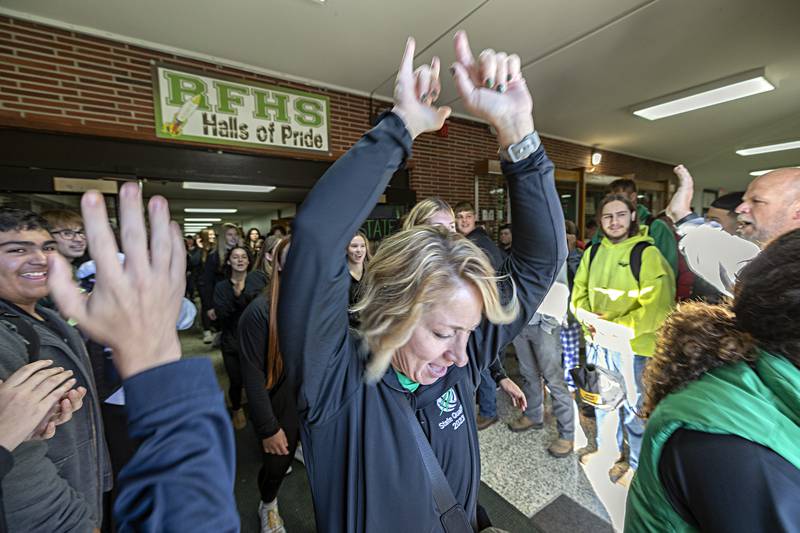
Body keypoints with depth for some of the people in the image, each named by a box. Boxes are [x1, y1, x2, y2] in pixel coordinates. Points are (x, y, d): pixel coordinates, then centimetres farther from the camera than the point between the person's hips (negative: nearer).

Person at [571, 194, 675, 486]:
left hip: (632, 344, -5)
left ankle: (636, 461, 38)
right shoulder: (593, 252, 2)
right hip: (596, 341, 5)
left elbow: (657, 308, -19)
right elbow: (579, 292, 6)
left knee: (633, 406, 14)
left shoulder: (647, 253, -14)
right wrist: (589, 318, -11)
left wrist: (616, 327, -22)